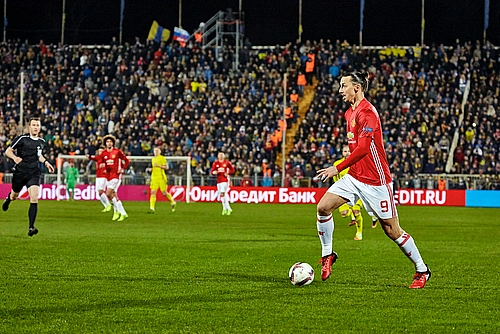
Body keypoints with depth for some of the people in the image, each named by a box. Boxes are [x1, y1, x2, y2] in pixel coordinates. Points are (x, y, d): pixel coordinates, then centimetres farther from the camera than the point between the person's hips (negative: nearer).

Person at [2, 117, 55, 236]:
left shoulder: (42, 142, 7)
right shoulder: (22, 139, -8)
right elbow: (8, 151, -4)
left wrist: (46, 162, 12)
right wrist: (14, 157, -23)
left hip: (34, 174, 2)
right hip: (20, 172, -2)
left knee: (34, 199, -16)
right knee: (14, 196, 18)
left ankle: (31, 228, -16)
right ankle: (8, 199, 59)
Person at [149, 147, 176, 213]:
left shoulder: (162, 158, -4)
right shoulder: (153, 159, 16)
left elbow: (166, 167, -9)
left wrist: (159, 166, -19)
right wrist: (151, 169, 9)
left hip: (161, 177, -5)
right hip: (154, 177, 5)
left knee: (164, 193, 0)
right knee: (153, 192, -8)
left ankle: (173, 203, 26)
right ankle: (152, 208, -11)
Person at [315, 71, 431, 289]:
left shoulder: (367, 113, -18)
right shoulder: (350, 113, 12)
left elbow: (363, 148, -26)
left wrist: (337, 168, -27)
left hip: (376, 181, -8)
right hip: (354, 177, 8)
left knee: (392, 231, -2)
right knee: (323, 207, -8)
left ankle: (422, 271, 12)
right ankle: (327, 255, 6)